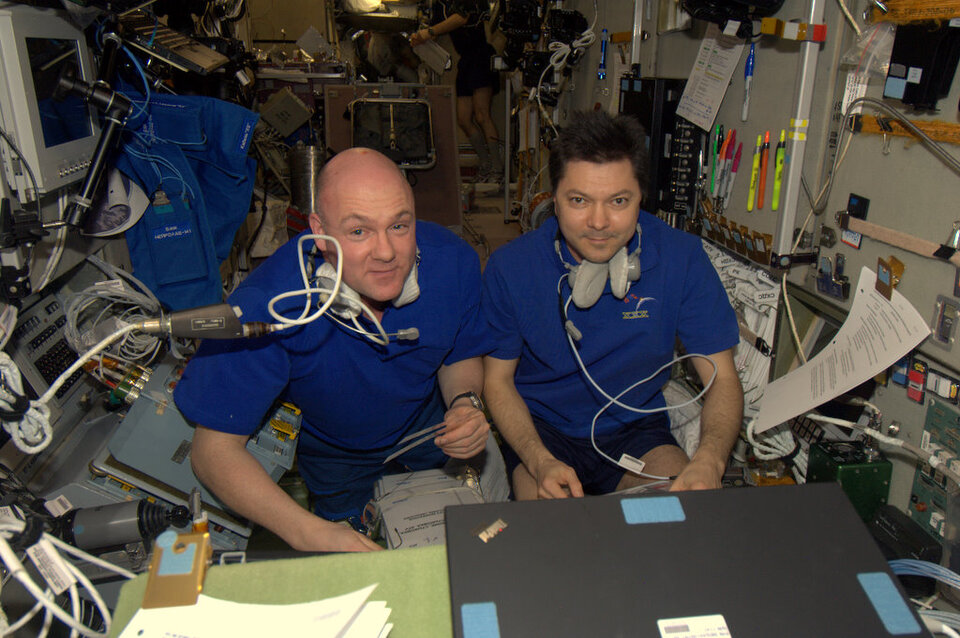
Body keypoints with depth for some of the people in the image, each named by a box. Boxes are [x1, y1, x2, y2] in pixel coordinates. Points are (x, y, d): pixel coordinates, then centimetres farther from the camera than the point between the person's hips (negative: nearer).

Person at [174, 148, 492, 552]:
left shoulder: (453, 262, -29)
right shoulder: (268, 306, -39)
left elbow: (461, 355, -7)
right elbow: (215, 448, -34)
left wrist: (466, 402, -30)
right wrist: (309, 533, -47)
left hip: (427, 420, 3)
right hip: (329, 449, -2)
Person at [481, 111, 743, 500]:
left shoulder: (682, 259, -13)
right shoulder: (509, 267, -15)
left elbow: (721, 379, -7)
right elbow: (497, 380, -5)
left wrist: (709, 460, -28)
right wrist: (540, 461, -23)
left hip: (636, 428, 3)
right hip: (540, 427, -2)